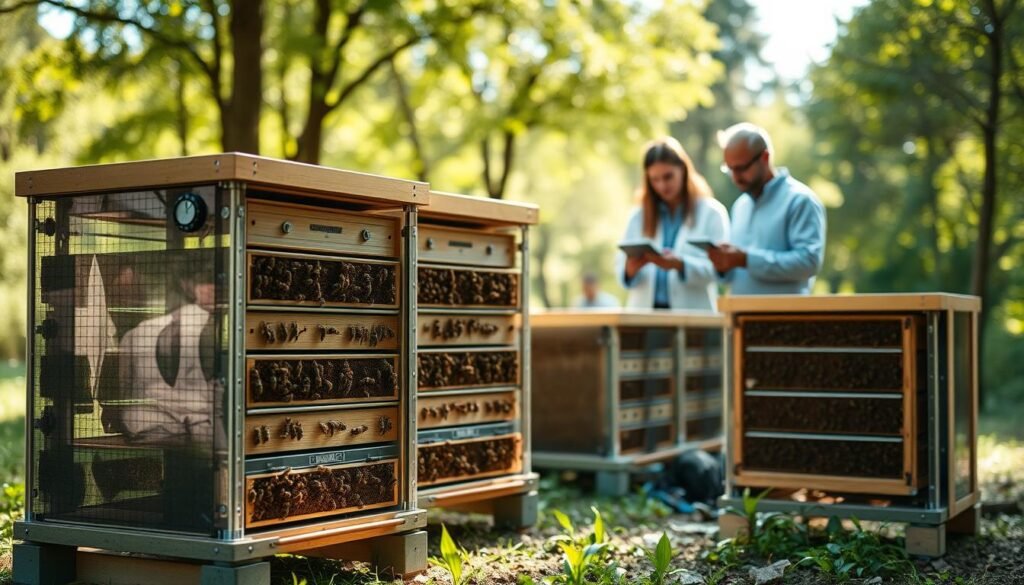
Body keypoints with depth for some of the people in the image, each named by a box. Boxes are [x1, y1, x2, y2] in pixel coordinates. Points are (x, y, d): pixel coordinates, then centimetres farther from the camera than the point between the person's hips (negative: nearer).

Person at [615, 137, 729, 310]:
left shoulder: (712, 213, 6)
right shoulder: (639, 216, 16)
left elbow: (718, 268, -5)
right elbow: (621, 268, 11)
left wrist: (679, 264, -22)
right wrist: (631, 268, -13)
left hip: (693, 313, -2)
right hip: (645, 312, 3)